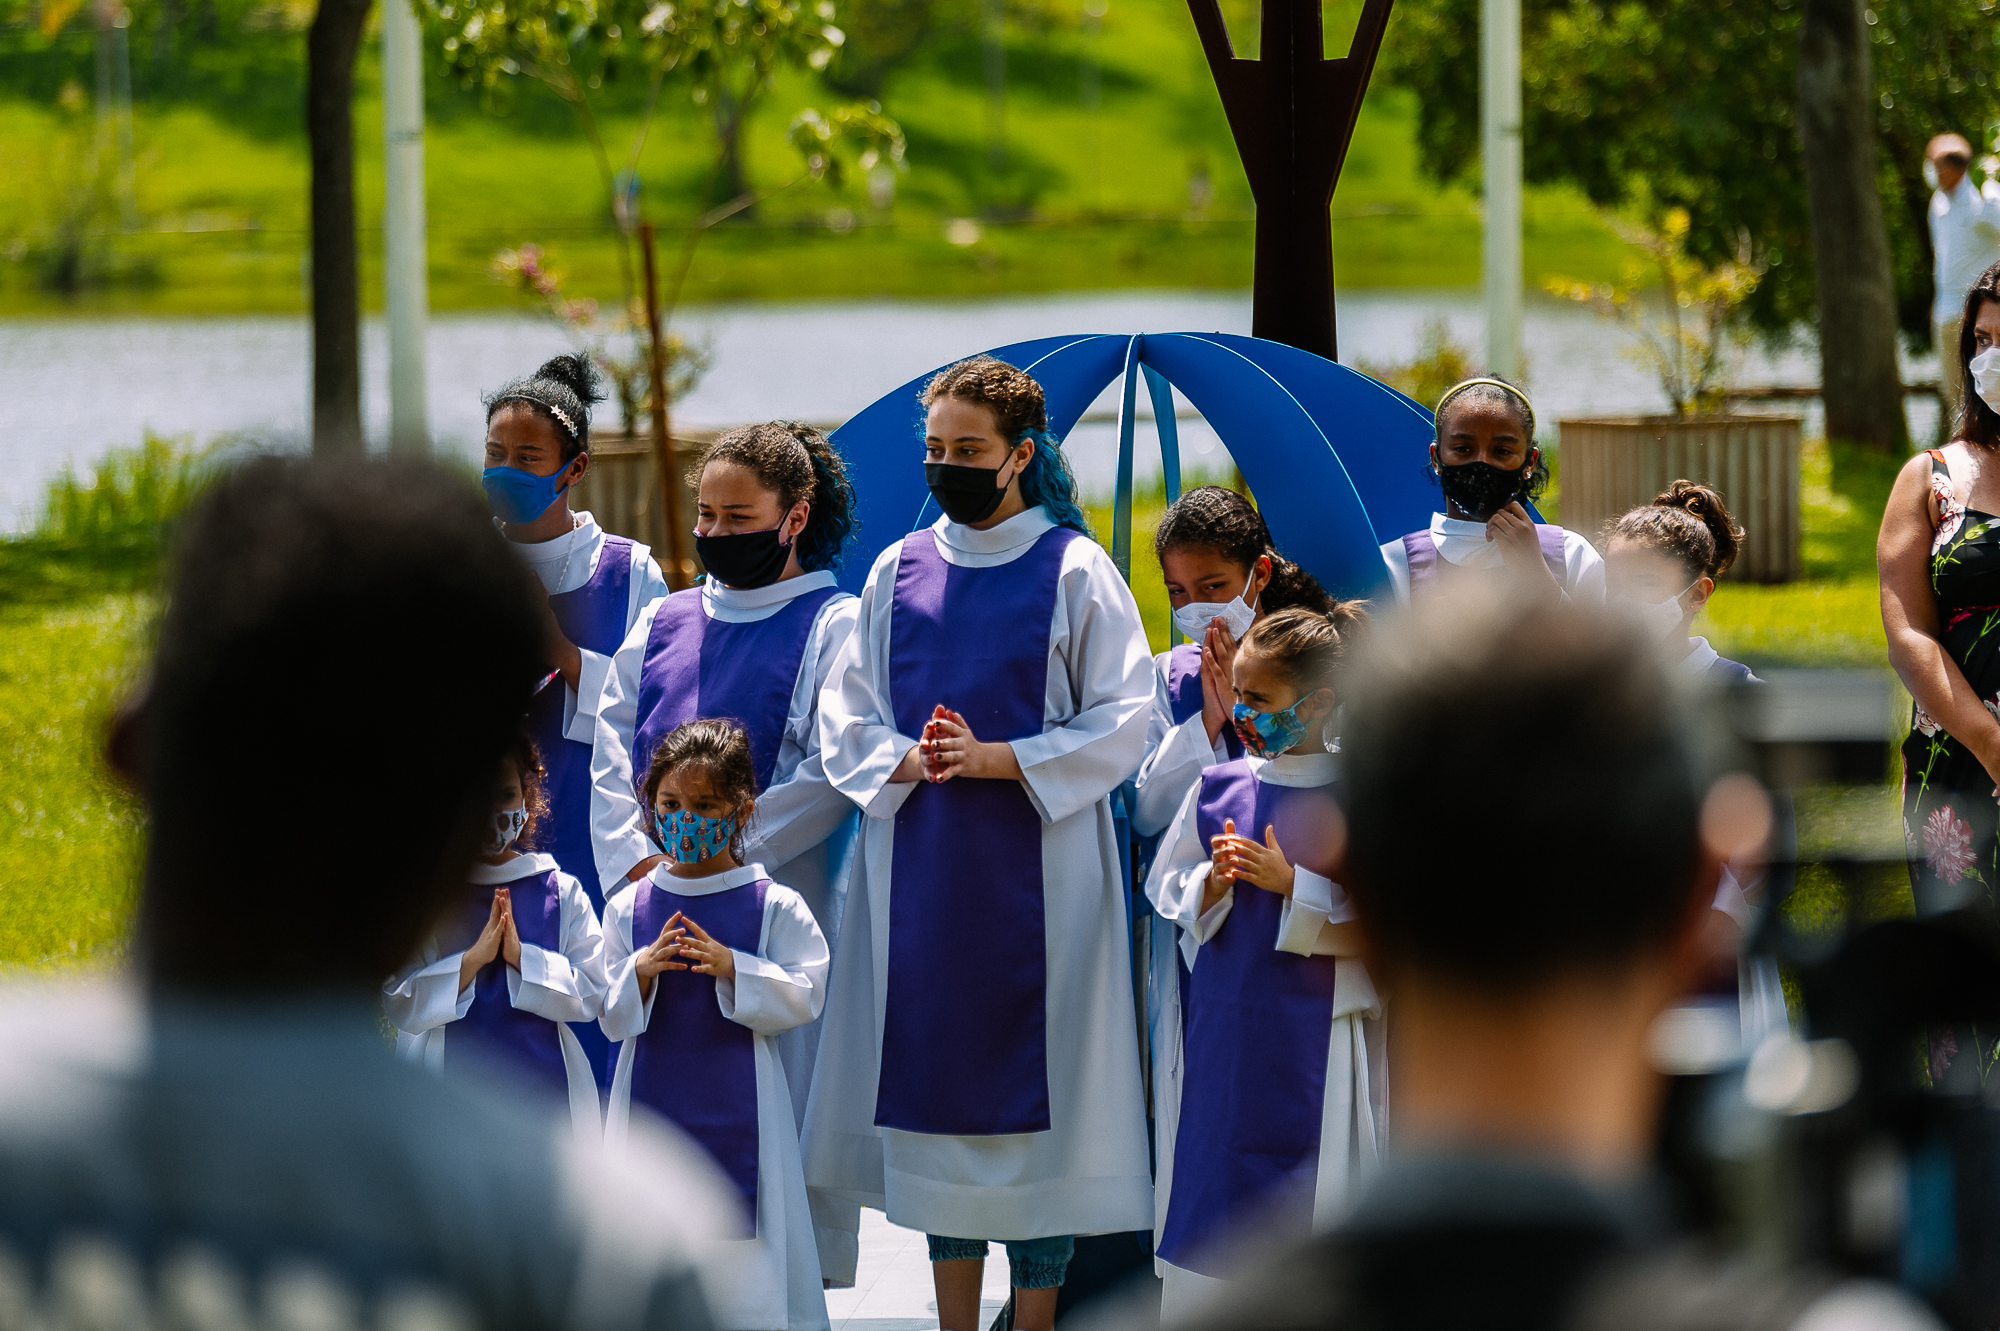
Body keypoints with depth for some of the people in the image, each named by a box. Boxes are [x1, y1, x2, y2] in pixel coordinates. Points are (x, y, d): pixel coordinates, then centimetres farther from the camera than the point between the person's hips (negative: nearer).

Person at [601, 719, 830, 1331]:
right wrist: (643, 970, -15)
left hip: (738, 1113, -2)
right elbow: (611, 1017, 4)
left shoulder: (774, 906, -2)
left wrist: (730, 966, -19)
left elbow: (802, 996, -7)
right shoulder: (628, 908, 4)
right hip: (652, 1104, 2)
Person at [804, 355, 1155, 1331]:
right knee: (936, 1083, 6)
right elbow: (844, 718, 10)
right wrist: (909, 761, -10)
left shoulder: (1075, 571, -2)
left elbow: (1120, 725, -5)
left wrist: (996, 759, -15)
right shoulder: (899, 572, 10)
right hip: (921, 871, 4)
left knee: (1033, 1094, -4)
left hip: (1037, 873, -4)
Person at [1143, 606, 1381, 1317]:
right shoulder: (1218, 789, 5)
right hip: (1223, 1034, 4)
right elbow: (1168, 892, 13)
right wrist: (1215, 884, -8)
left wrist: (1293, 884, -17)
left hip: (1316, 1038, -4)